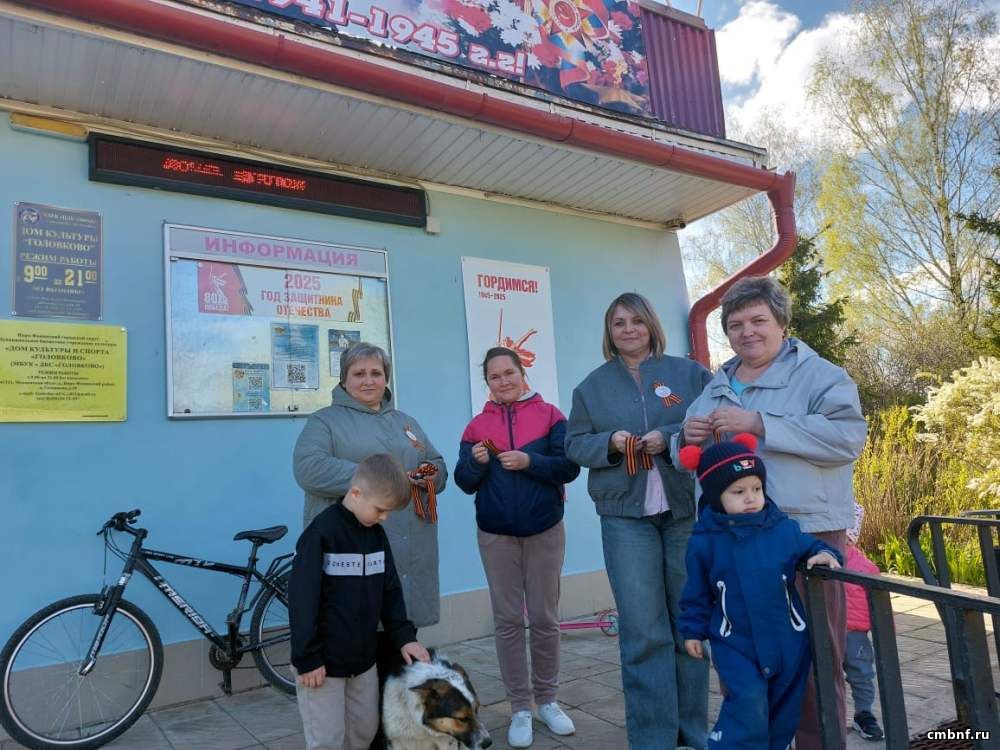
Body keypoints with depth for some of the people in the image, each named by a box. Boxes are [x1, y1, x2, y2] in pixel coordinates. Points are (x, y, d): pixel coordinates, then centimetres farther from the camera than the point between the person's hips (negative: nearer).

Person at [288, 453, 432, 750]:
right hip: (324, 662, -6)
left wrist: (403, 636, 2)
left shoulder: (376, 534, 3)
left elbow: (389, 589, 10)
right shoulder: (321, 533, -19)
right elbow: (303, 601, -19)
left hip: (363, 658, 7)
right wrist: (307, 659, -17)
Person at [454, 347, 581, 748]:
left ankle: (547, 699, 26)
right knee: (508, 620, 7)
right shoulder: (477, 425, 3)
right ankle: (520, 707, 19)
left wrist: (529, 461, -24)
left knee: (545, 618, 9)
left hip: (545, 531, -1)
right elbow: (464, 482, 2)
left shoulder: (550, 415, -3)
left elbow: (569, 467, -9)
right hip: (496, 536, 1)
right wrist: (476, 462, -19)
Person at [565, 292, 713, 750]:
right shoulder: (592, 385, 10)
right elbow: (575, 444, 9)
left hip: (687, 510, 1)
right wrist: (609, 443, -11)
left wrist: (670, 437, -14)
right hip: (625, 516, 0)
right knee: (643, 633, -1)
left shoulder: (689, 373, 6)